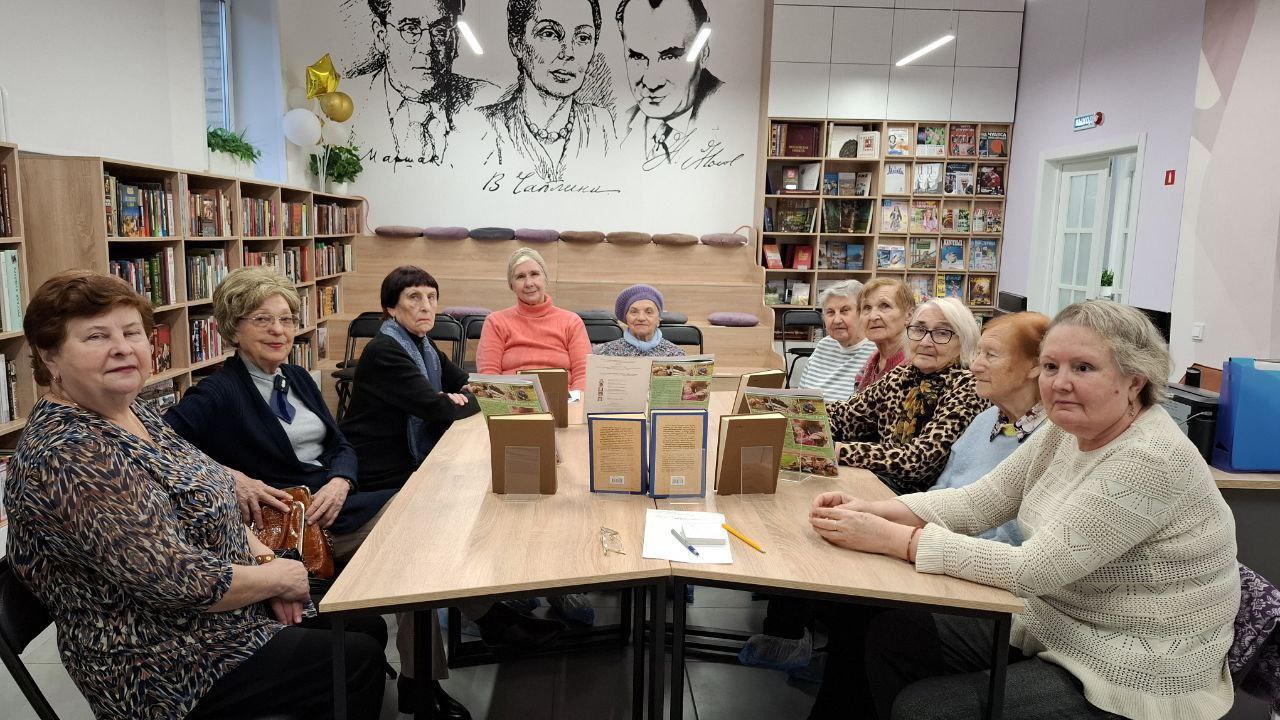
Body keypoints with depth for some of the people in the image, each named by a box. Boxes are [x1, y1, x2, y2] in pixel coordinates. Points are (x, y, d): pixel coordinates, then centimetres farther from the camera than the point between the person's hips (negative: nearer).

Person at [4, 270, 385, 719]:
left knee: (368, 626, 14)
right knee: (360, 662, -2)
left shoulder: (132, 409, 2)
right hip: (169, 671, -9)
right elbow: (179, 583, -30)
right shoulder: (68, 457, -28)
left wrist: (262, 557, -4)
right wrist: (277, 577, -15)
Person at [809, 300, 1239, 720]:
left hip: (1131, 677, -7)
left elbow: (1033, 569, -29)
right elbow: (978, 501, 0)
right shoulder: (1066, 430, -1)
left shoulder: (1151, 460, -26)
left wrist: (889, 538, -28)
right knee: (890, 634, 3)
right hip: (1051, 626, 8)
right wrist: (870, 511, -14)